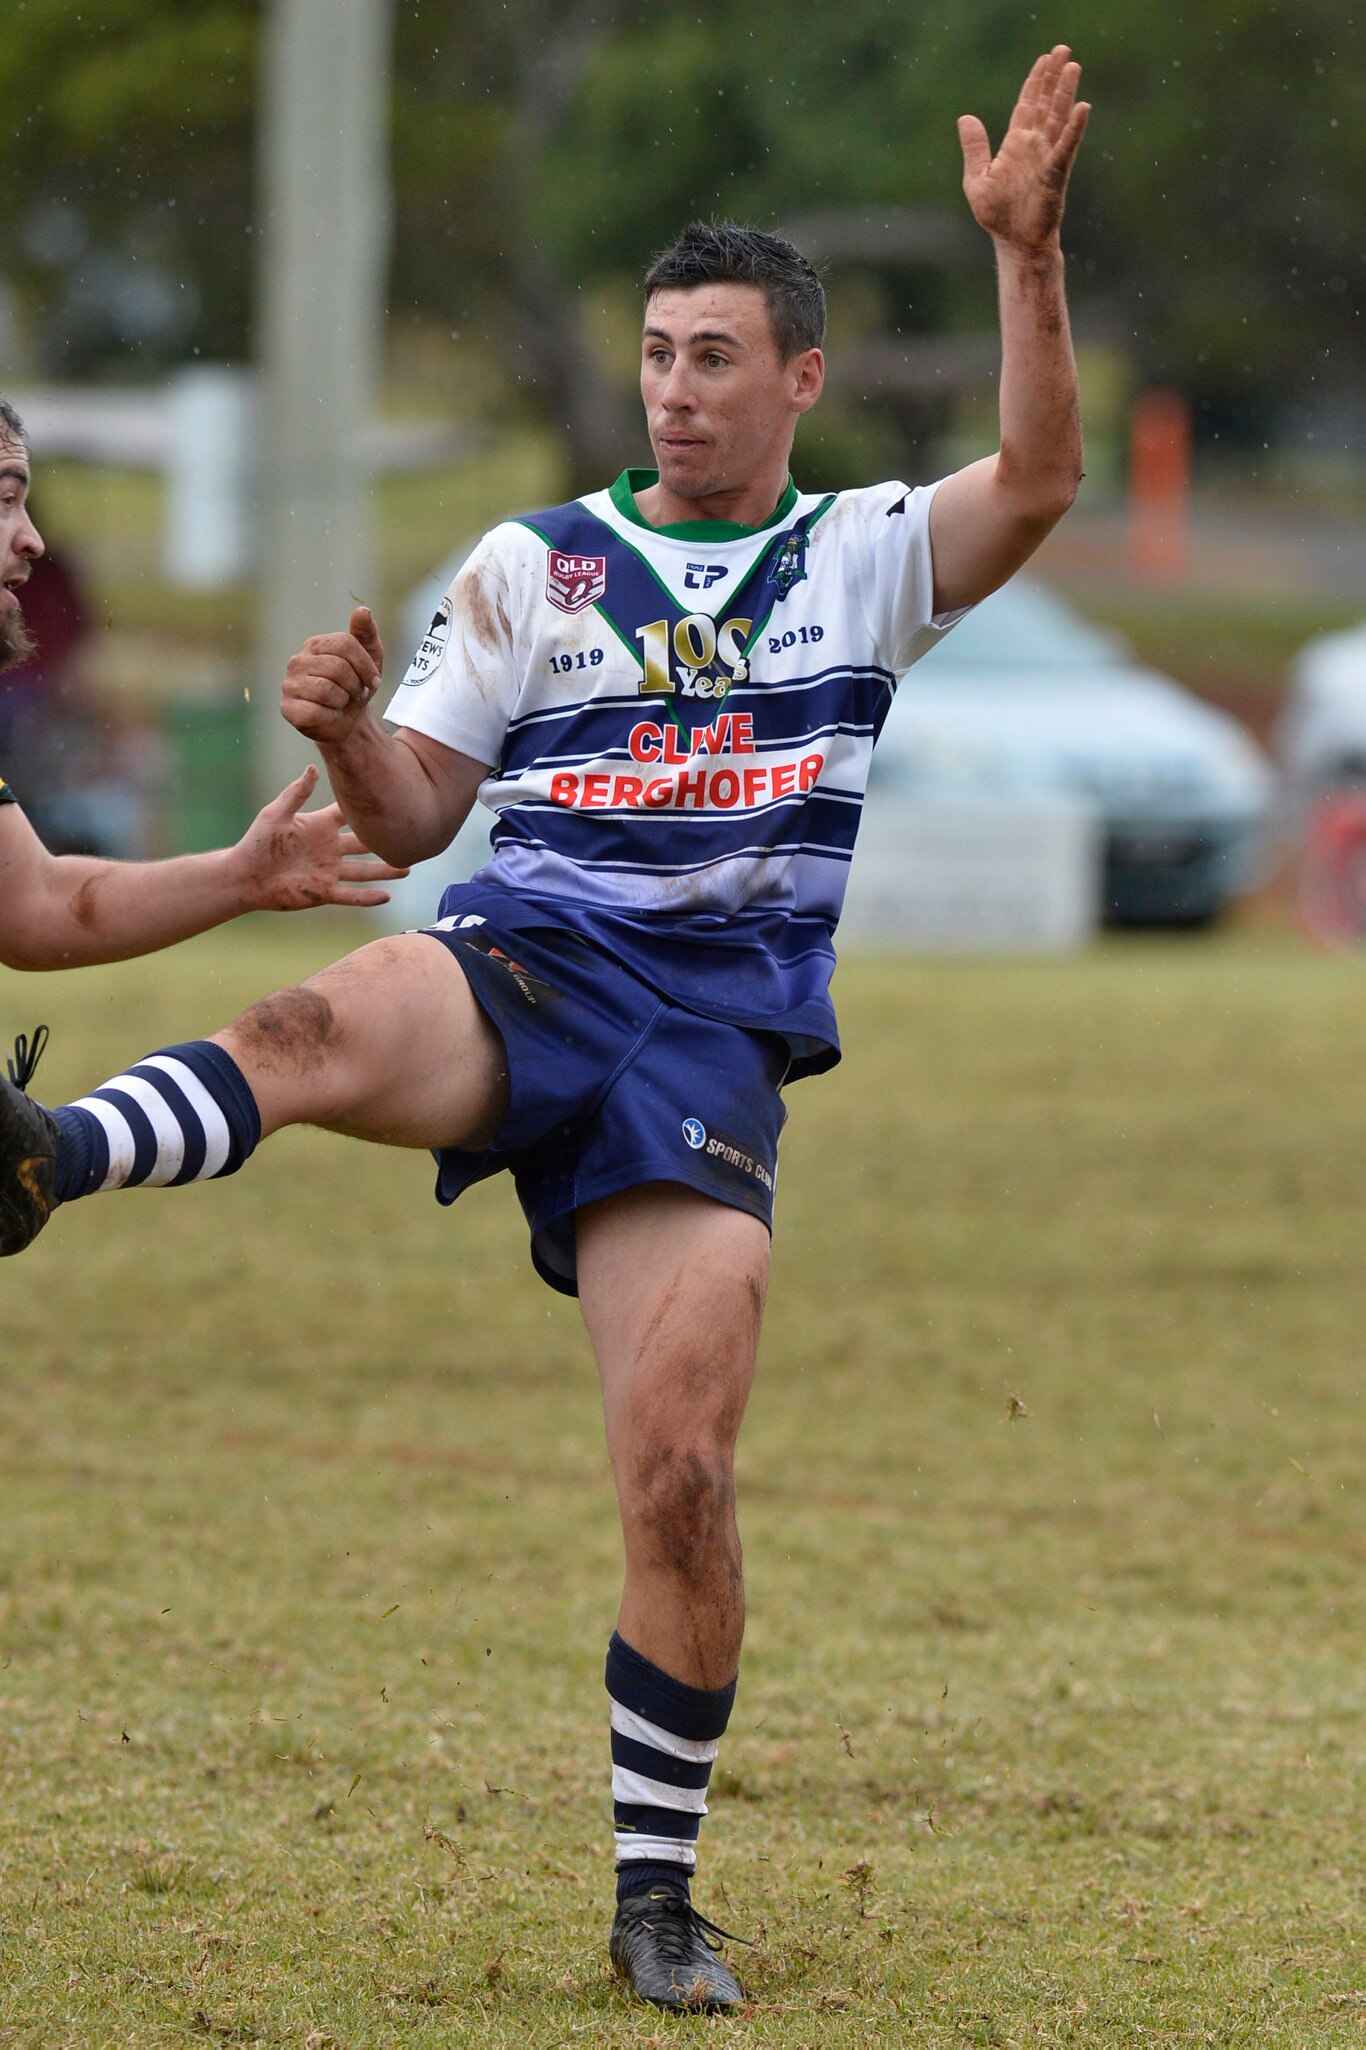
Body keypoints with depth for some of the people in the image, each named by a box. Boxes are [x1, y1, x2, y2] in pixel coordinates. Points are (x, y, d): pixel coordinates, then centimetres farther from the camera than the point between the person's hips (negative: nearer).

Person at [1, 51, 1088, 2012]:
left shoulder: (866, 558, 13)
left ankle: (659, 1891, 5)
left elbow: (1036, 481, -6)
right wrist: (344, 733, -10)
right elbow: (413, 819, 12)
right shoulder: (531, 567, 14)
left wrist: (1026, 251, -17)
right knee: (328, 1027, -37)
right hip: (517, 969, 0)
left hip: (710, 1040, 0)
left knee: (681, 1471, -9)